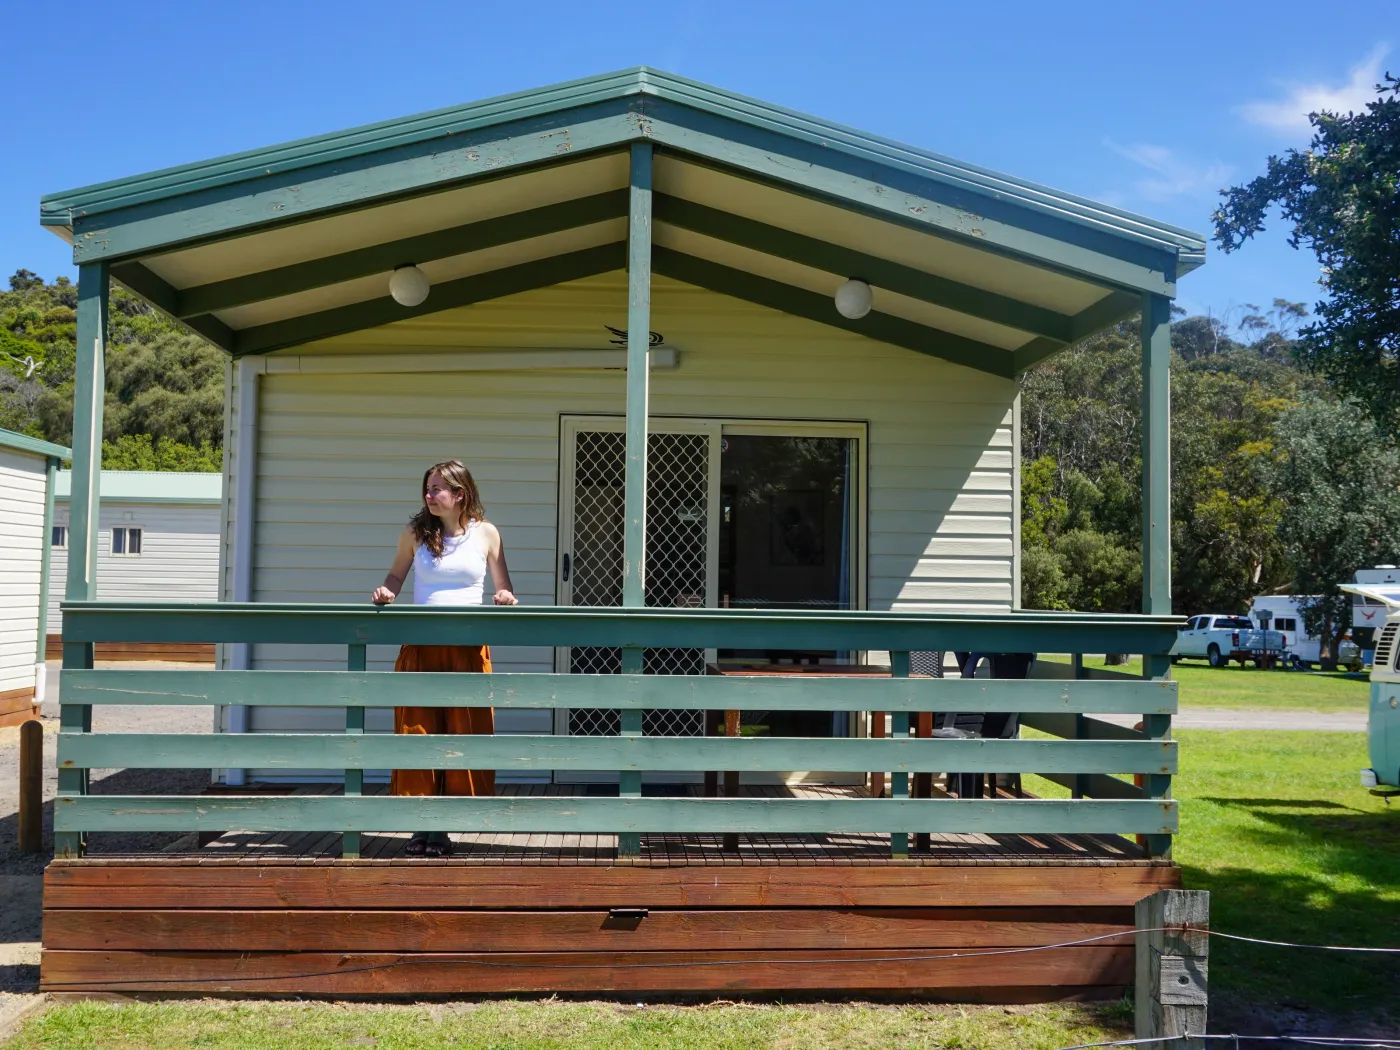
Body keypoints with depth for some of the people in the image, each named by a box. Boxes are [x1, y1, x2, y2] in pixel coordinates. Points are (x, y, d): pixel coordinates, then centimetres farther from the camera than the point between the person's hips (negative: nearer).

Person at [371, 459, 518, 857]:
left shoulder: (485, 533, 4)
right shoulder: (415, 532, 6)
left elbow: (503, 586, 10)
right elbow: (396, 575, 15)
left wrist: (506, 597, -12)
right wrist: (385, 592, -5)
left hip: (469, 648, -1)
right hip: (420, 646, 1)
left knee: (466, 733, -1)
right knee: (416, 732, 2)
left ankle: (442, 826, 9)